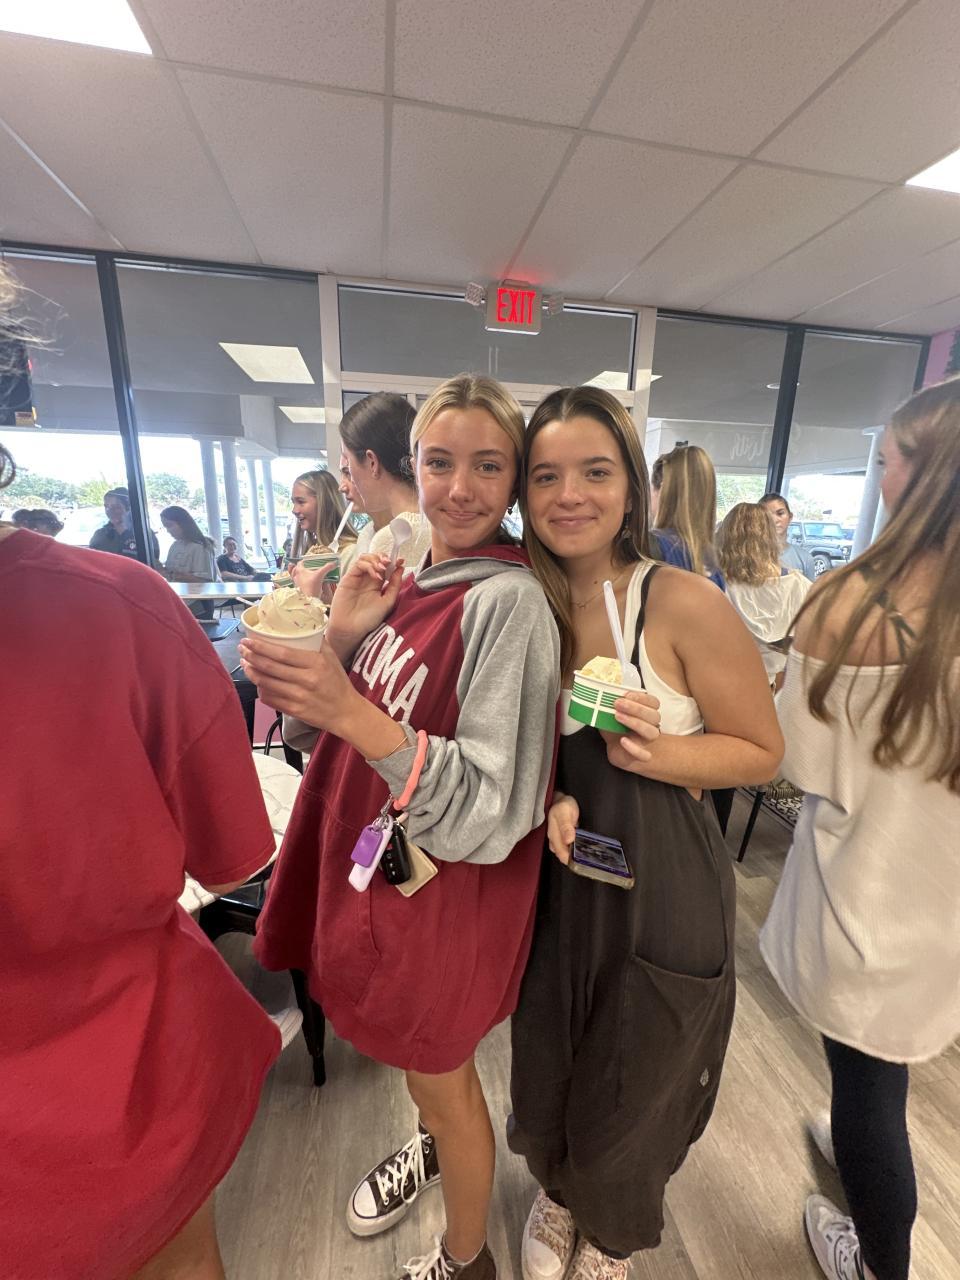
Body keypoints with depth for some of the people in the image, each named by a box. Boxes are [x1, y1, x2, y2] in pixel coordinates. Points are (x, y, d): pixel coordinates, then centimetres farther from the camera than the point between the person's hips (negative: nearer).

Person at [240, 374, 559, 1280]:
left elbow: (487, 809, -26)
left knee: (440, 1072, 20)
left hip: (451, 883, -7)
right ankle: (430, 1147, 66)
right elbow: (357, 732, 3)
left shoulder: (507, 600, -23)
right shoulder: (407, 574, 0)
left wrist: (351, 712, -36)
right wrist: (340, 641, -14)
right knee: (408, 1046, 31)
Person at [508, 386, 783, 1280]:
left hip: (660, 888, -3)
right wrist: (549, 797, -15)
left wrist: (653, 753, -25)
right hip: (555, 881, 4)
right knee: (545, 1068, 24)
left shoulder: (684, 603, -17)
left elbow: (762, 751, -9)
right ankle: (556, 1195, 62)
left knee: (630, 1091, 22)